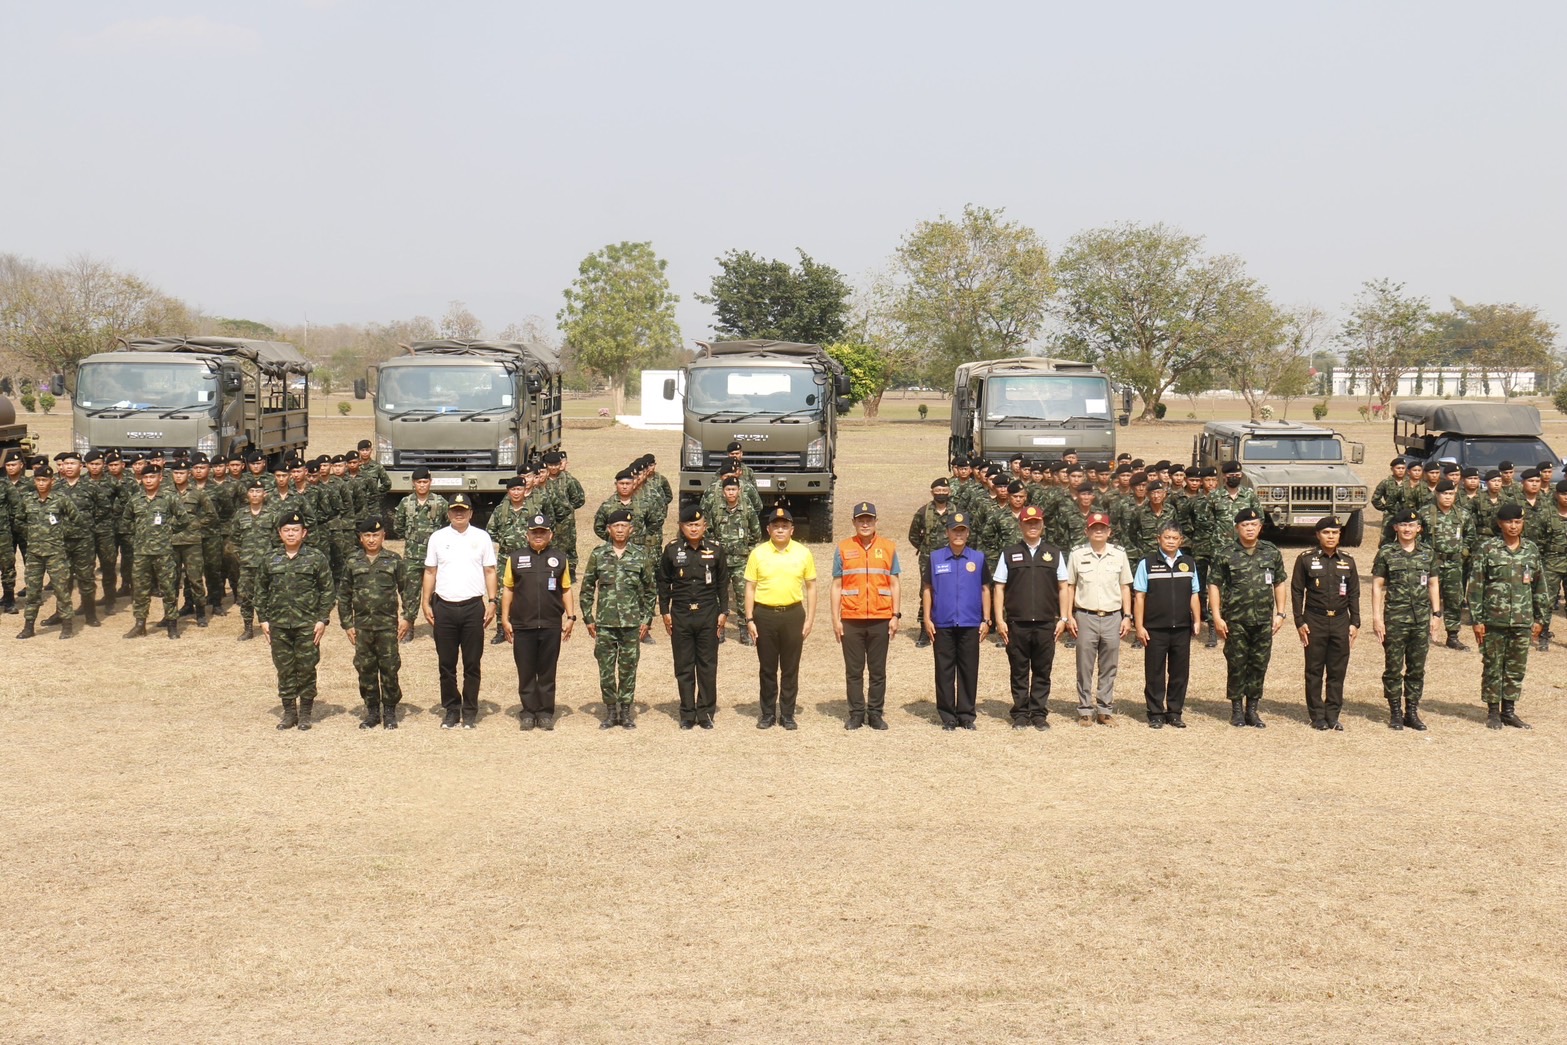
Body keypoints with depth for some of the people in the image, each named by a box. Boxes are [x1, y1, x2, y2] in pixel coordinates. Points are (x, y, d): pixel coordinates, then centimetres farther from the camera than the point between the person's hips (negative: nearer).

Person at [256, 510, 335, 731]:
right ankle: (289, 712, 18)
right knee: (284, 669, 8)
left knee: (306, 669, 3)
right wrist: (263, 619, 5)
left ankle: (305, 713, 14)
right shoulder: (271, 560, 7)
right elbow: (261, 590, 13)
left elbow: (327, 590, -2)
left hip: (307, 624, -3)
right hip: (278, 625, 3)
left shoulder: (317, 558, -2)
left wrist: (322, 620, -8)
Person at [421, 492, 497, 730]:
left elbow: (489, 571, 7)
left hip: (473, 606, -1)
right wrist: (425, 603, 3)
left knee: (472, 663, 3)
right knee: (446, 663, 5)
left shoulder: (481, 537, 6)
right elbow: (430, 572, 10)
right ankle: (451, 710, 15)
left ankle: (470, 712, 11)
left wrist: (492, 601, -2)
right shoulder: (438, 538, 8)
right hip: (444, 607, 1)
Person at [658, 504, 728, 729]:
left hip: (708, 614, 0)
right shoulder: (671, 550, 0)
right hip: (680, 615, 0)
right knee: (683, 667, 5)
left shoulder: (716, 550, 1)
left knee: (708, 666, 4)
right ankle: (687, 713, 13)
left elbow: (723, 583, 8)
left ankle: (706, 712, 13)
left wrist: (723, 612, 3)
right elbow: (664, 583, 7)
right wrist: (664, 612, 4)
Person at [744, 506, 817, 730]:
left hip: (793, 614, 0)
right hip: (765, 615, 0)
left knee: (790, 669, 6)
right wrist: (749, 619, -2)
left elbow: (810, 587, 6)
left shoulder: (803, 553, 2)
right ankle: (767, 714, 18)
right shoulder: (758, 554, 1)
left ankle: (787, 714, 16)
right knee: (767, 668, 7)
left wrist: (810, 619, 0)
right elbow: (750, 587, 3)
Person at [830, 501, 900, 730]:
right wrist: (836, 619, -1)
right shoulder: (843, 548, 4)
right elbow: (836, 586, 5)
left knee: (878, 671, 5)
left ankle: (876, 714, 13)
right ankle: (856, 714, 12)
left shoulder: (888, 547, 6)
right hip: (851, 620, 0)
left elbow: (893, 584, 8)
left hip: (880, 619, 0)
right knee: (853, 671, 4)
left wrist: (895, 615, 1)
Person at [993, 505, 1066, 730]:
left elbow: (1062, 587, 10)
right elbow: (999, 588, 5)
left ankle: (1039, 714, 12)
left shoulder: (1054, 554, 10)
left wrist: (1062, 618, 2)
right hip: (1017, 624, -1)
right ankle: (1020, 714, 12)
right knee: (1019, 672, 5)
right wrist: (999, 620, -3)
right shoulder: (1009, 554, 6)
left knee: (1042, 672, 5)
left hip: (1046, 624, 1)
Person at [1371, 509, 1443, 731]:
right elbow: (1377, 586, -1)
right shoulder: (1386, 553, -2)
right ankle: (1395, 713, 11)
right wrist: (1377, 617, -7)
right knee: (1393, 668, 2)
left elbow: (1434, 584, 13)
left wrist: (1436, 614, 7)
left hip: (1421, 619, 3)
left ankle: (1412, 712, 18)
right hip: (1394, 619, -3)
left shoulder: (1428, 553, 7)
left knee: (1417, 669, 8)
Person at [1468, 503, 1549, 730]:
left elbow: (1539, 586, 13)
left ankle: (1509, 710, 19)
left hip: (1522, 621, 3)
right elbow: (1475, 586, -4)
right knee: (1493, 667, 4)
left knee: (1517, 668, 8)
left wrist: (1540, 618, 10)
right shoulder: (1488, 550, -4)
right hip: (1494, 621, -3)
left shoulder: (1532, 550, 6)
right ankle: (1493, 712, 14)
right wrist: (1477, 620, -7)